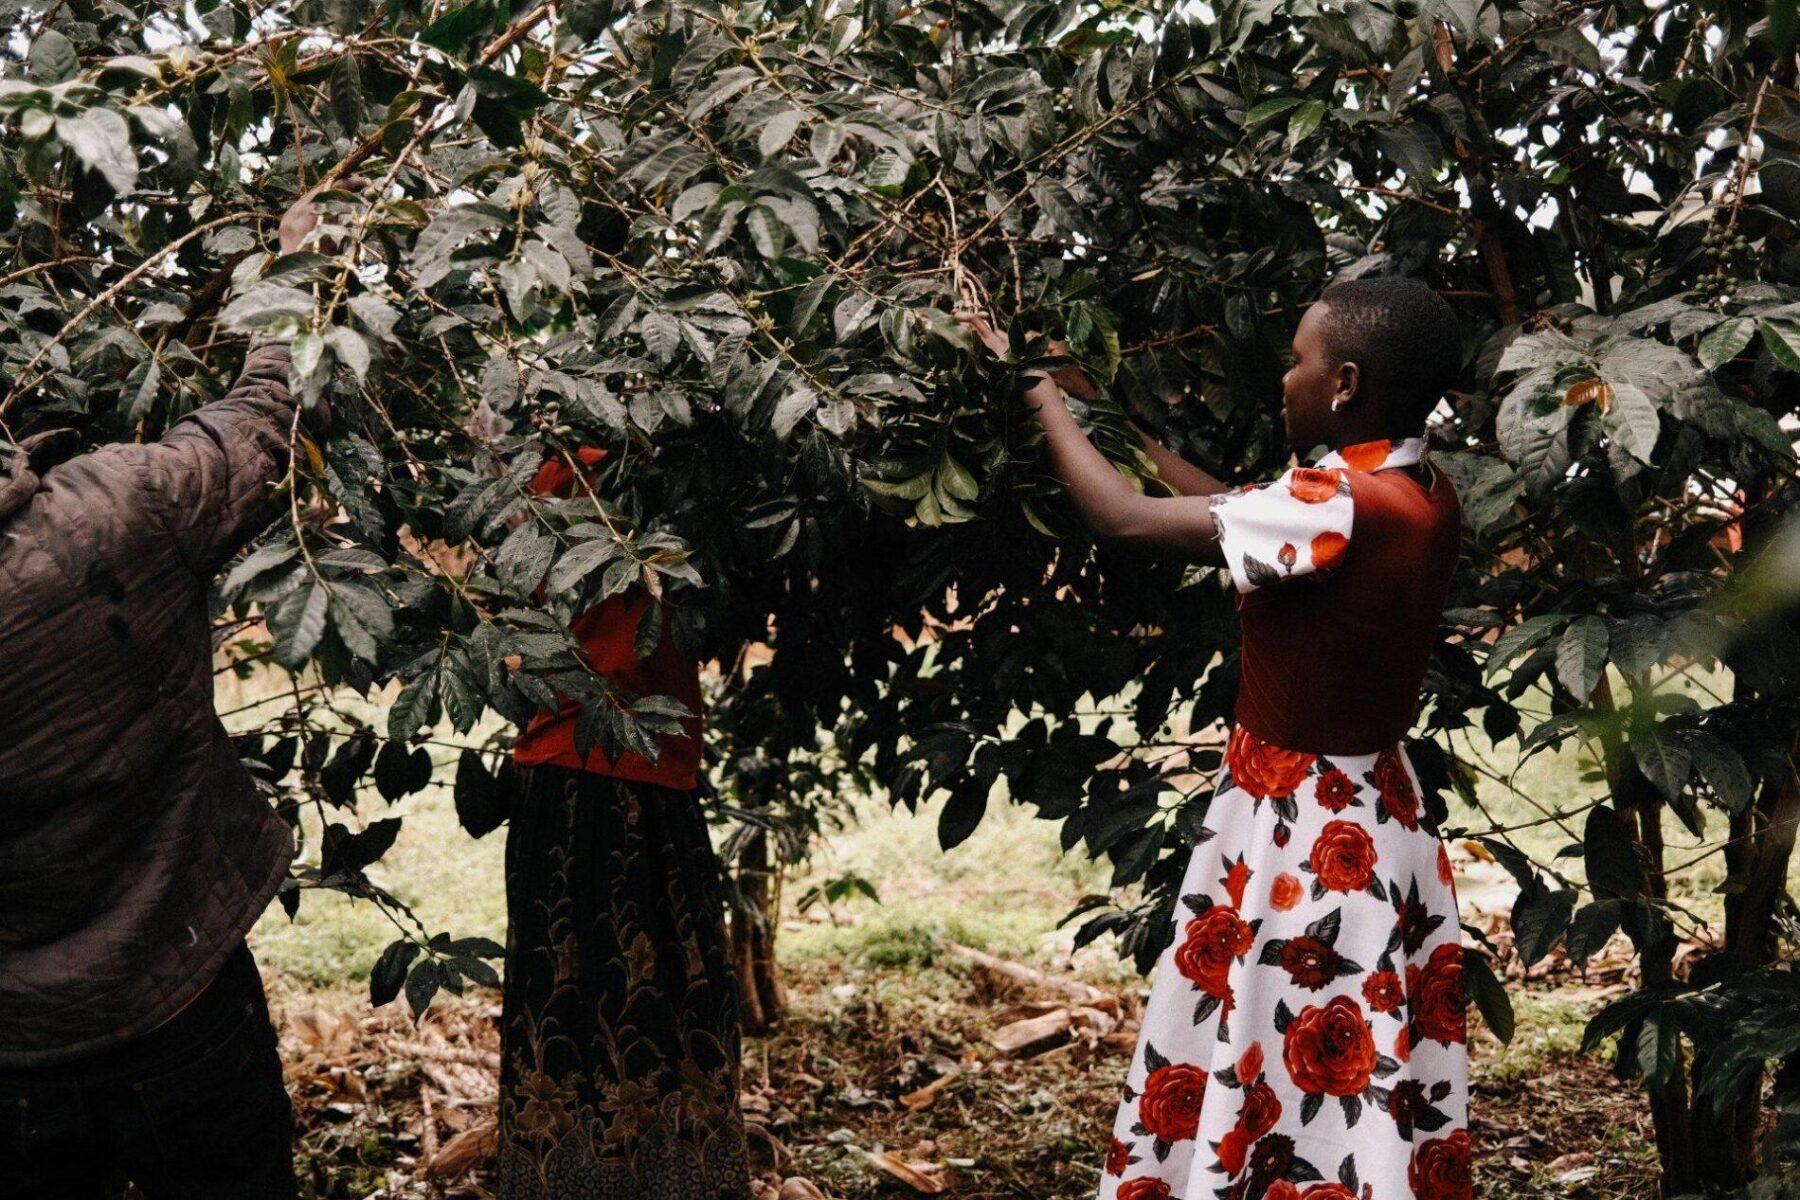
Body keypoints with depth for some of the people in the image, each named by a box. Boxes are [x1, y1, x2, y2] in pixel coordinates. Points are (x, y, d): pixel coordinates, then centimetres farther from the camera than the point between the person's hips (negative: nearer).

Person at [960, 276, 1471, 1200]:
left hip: (1299, 839, -8)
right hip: (1375, 814, 9)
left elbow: (1122, 519, -20)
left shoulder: (1341, 507, -24)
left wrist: (1038, 390, -5)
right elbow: (1238, 514, 14)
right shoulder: (1425, 499, 2)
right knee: (1355, 1102, 15)